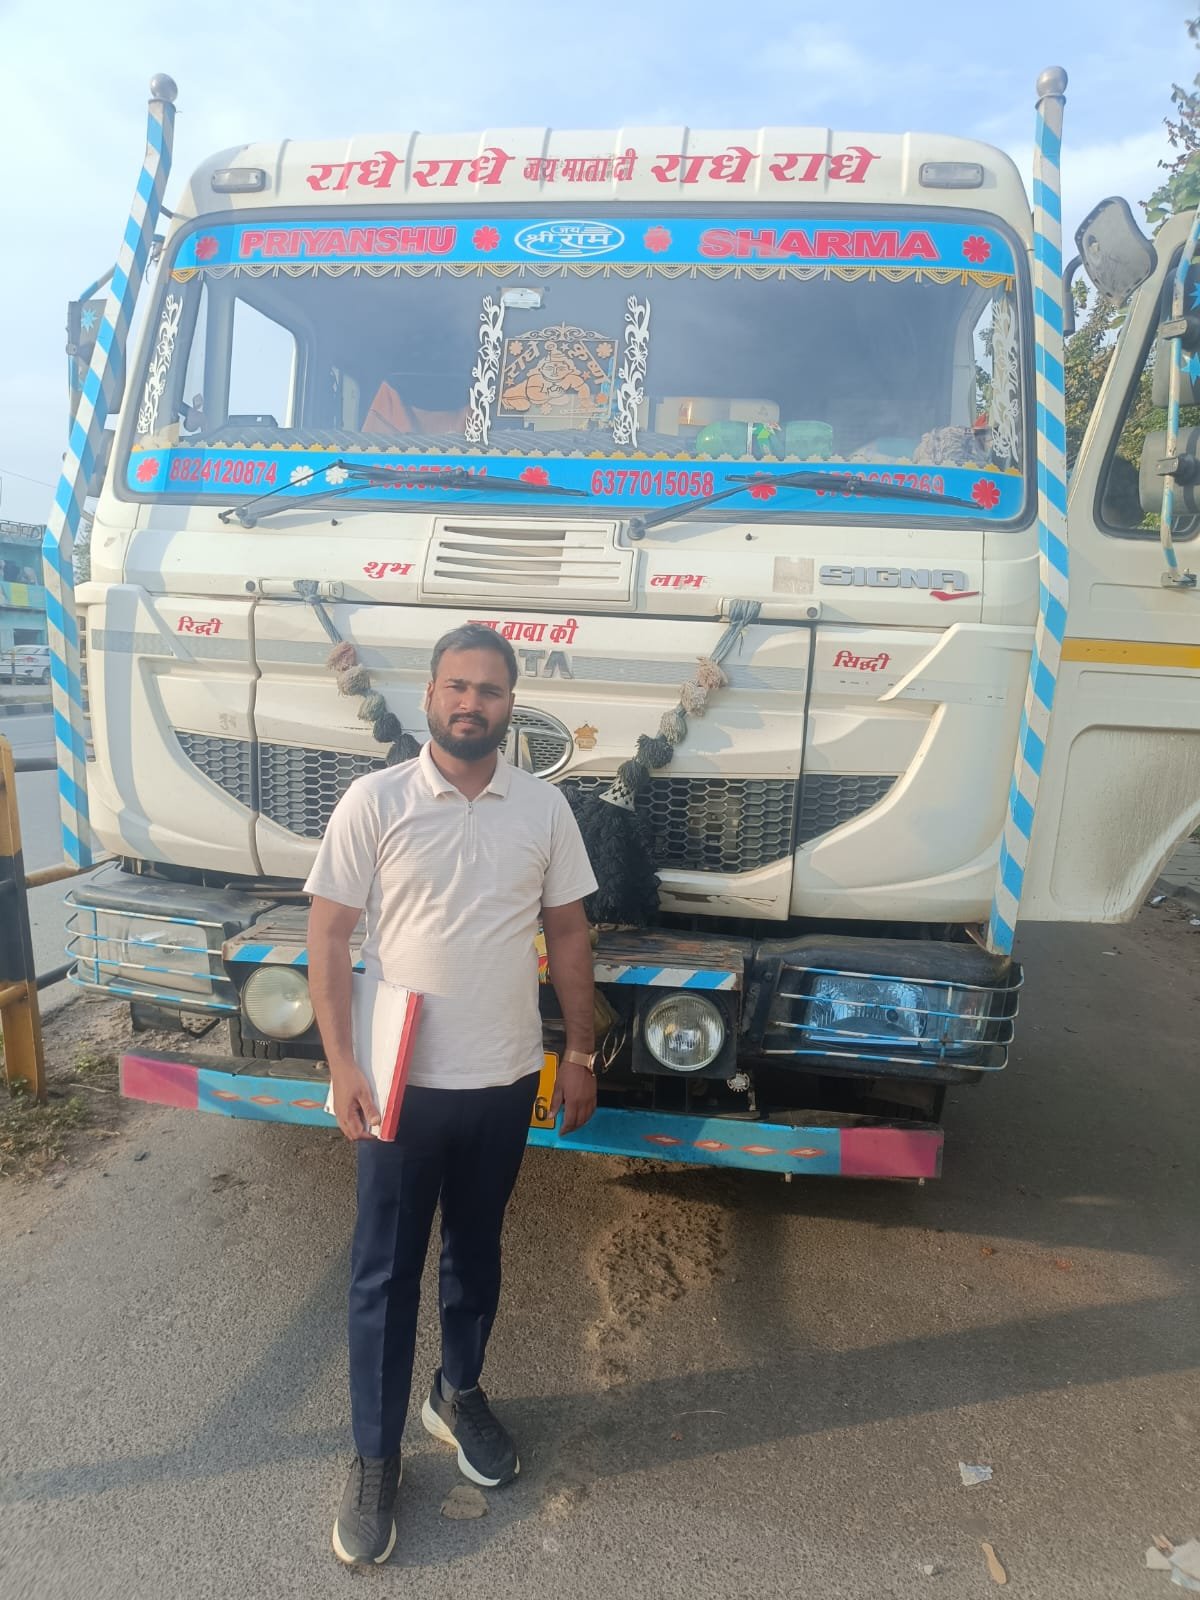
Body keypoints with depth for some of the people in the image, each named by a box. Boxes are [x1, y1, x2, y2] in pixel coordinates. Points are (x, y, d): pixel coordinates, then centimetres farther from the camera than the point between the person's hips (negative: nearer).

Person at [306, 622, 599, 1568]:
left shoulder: (545, 808, -2)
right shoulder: (374, 802, -9)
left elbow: (568, 935, 5)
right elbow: (328, 934, -7)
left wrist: (580, 1053, 5)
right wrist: (341, 1064, -13)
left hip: (505, 1081, 3)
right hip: (401, 1083, -2)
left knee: (477, 1252, 20)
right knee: (385, 1273, 10)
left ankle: (460, 1393, 44)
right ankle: (376, 1460, 28)